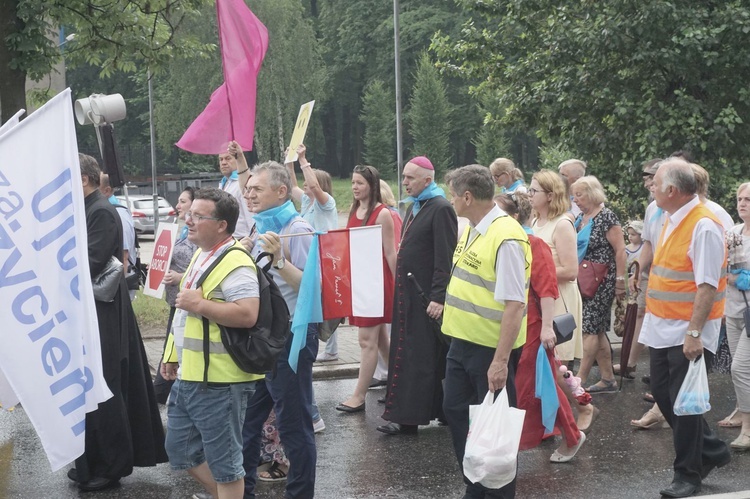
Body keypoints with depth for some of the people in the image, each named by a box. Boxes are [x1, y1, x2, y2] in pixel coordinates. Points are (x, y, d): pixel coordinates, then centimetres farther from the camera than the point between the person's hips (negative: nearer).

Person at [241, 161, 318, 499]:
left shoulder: (298, 230, -12)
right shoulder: (260, 229, 12)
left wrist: (279, 259, -26)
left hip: (290, 337, -8)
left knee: (293, 425, 1)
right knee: (247, 419, 15)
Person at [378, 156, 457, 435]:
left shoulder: (440, 209, -13)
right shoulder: (413, 207, 16)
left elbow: (445, 258, -18)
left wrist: (438, 297, -22)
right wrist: (400, 285, 18)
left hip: (426, 297, -9)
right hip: (407, 294, 9)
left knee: (421, 357, -3)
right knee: (404, 353, 11)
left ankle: (408, 417, 1)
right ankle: (404, 415, 18)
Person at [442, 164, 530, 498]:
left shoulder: (506, 237, -22)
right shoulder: (471, 229, 6)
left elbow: (514, 305, -25)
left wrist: (501, 360, -27)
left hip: (490, 349, -9)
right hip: (462, 342, 9)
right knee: (456, 412, 17)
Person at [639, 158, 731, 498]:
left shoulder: (704, 226, -19)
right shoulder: (672, 220, 9)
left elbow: (708, 285, -23)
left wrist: (694, 333, -26)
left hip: (687, 332, -9)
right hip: (662, 328, 9)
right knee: (663, 394, 14)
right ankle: (711, 450, 30)